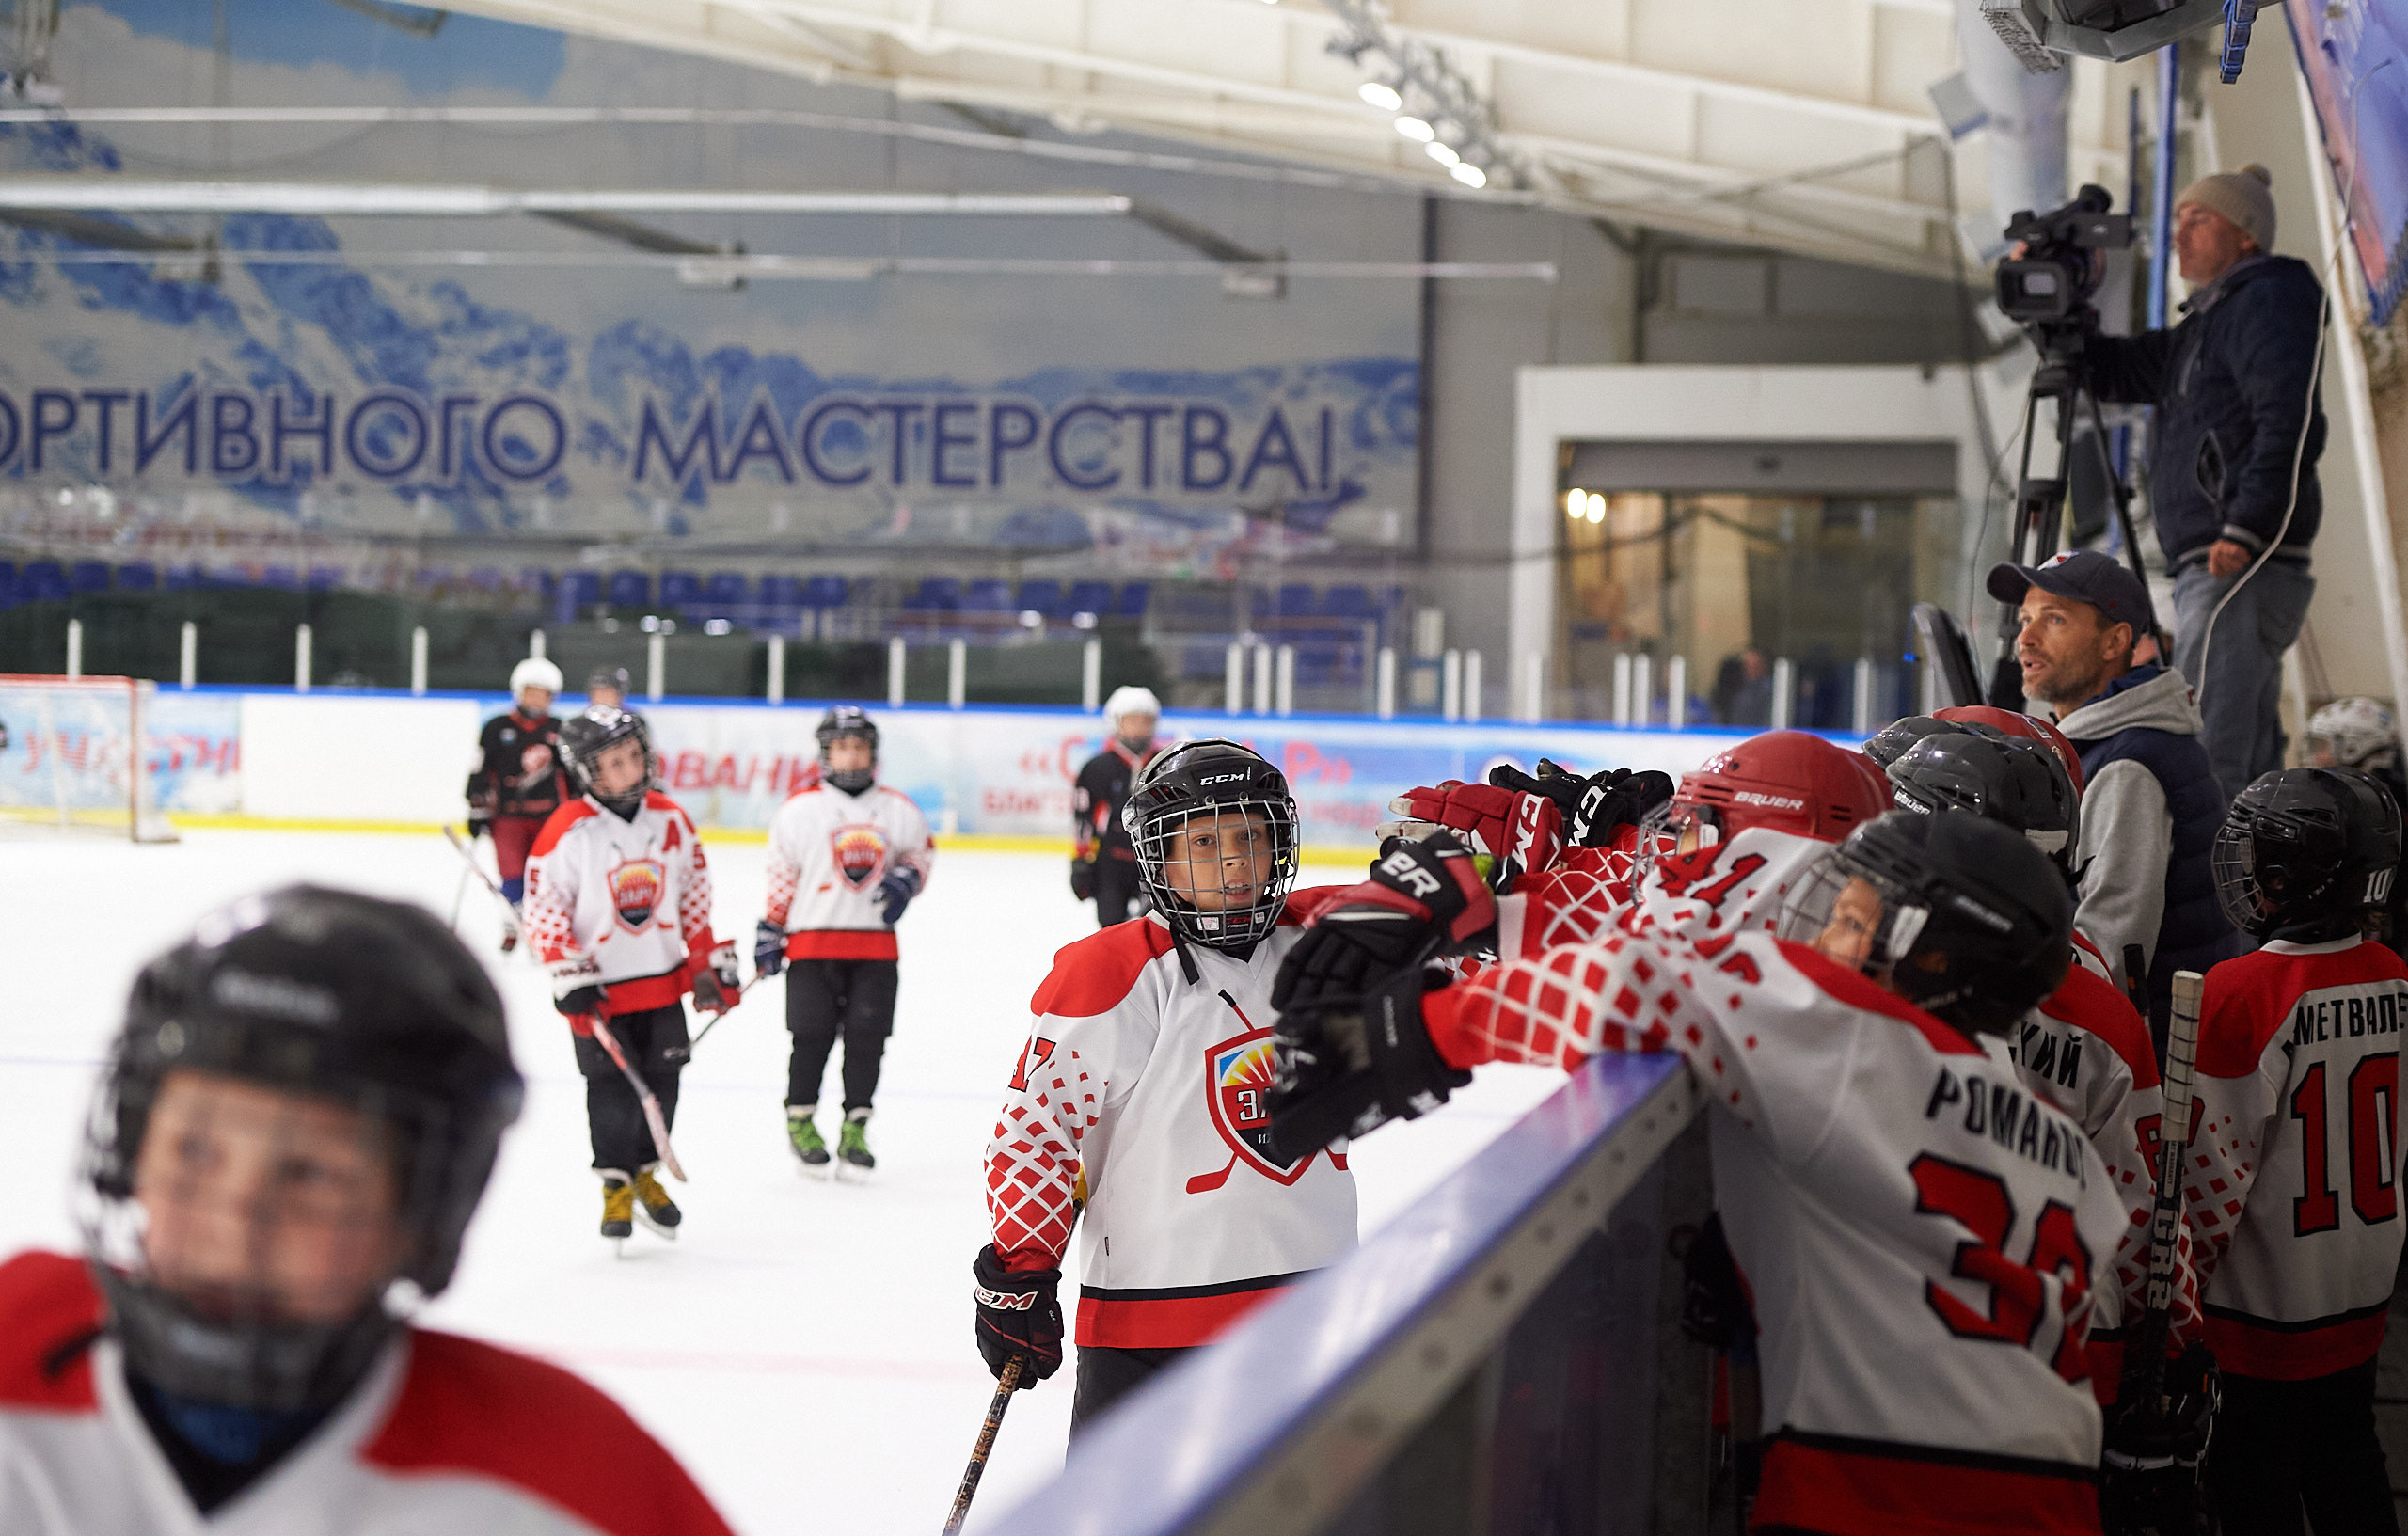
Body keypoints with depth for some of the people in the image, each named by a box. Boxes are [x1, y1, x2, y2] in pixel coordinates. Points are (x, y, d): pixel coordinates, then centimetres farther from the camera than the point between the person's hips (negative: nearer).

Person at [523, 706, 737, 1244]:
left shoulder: (672, 820, 0)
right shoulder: (566, 832, -15)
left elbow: (694, 897, 10)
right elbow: (544, 912, -11)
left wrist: (712, 965, 10)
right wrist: (570, 979, -16)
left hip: (663, 980, 4)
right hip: (600, 988, -4)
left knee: (662, 1080, 7)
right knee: (612, 1084, -4)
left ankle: (646, 1173, 24)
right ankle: (616, 1185, 10)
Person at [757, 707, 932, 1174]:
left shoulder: (898, 810, 5)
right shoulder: (799, 809, -2)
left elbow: (921, 850, 20)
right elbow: (780, 875, 2)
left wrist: (907, 877, -2)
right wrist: (770, 932, 1)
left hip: (876, 945, 2)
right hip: (812, 939, -2)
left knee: (867, 1038, 2)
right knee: (812, 1036, 0)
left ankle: (855, 1127, 13)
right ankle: (800, 1119, 17)